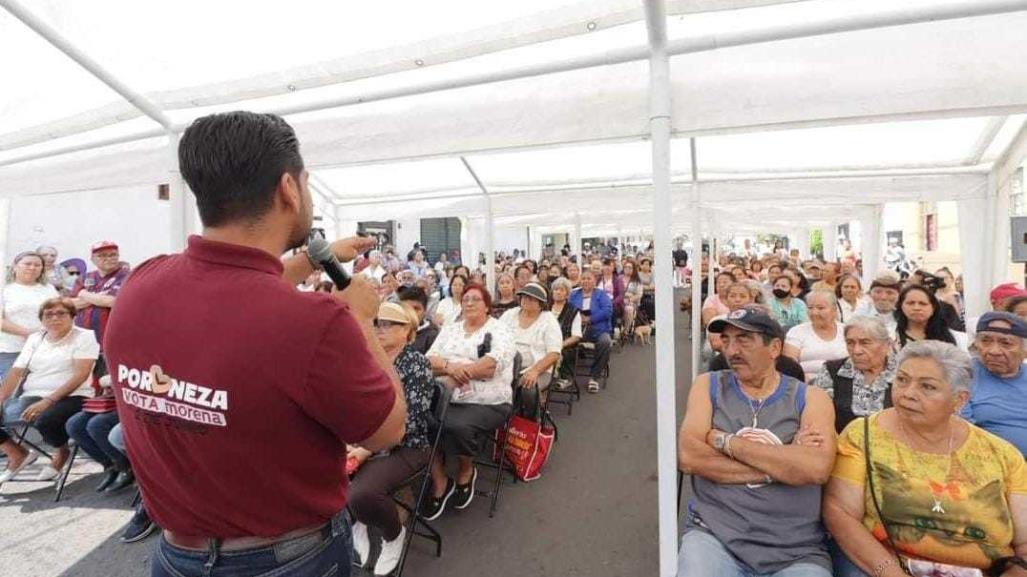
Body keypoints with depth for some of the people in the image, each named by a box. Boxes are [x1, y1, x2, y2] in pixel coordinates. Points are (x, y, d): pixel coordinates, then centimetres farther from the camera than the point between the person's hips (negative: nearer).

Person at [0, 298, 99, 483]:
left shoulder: (84, 337, 0)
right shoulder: (34, 339, 18)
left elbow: (81, 374, -11)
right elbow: (15, 373, 10)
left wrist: (48, 401, -20)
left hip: (70, 397, -6)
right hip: (32, 396, 6)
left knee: (45, 421, -34)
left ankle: (62, 453, 1)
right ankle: (18, 455, 13)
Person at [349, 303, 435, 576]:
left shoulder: (417, 364, -10)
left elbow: (411, 421, -17)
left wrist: (369, 450, -21)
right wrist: (348, 441, -10)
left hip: (404, 447, -6)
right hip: (363, 441, 6)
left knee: (361, 493, -30)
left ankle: (394, 534, 6)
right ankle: (356, 522, 10)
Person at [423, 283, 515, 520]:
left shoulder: (499, 330, 2)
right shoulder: (450, 329, 18)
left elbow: (492, 365, -15)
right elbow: (430, 359, 6)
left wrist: (455, 373, -13)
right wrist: (449, 366, -15)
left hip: (486, 402, -4)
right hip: (447, 398, 5)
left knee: (457, 427, -32)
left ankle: (466, 471, 2)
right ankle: (439, 482, -3)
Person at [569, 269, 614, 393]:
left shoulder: (601, 295, 12)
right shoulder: (574, 295, 20)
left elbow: (608, 311, -5)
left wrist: (589, 319, -13)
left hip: (599, 330, -1)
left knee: (605, 341, -34)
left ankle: (594, 377, -18)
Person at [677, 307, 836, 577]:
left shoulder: (810, 398, 2)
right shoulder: (708, 386, 3)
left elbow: (817, 469, -16)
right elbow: (688, 457, -11)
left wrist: (725, 442, -13)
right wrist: (781, 465, -12)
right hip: (714, 533, 0)